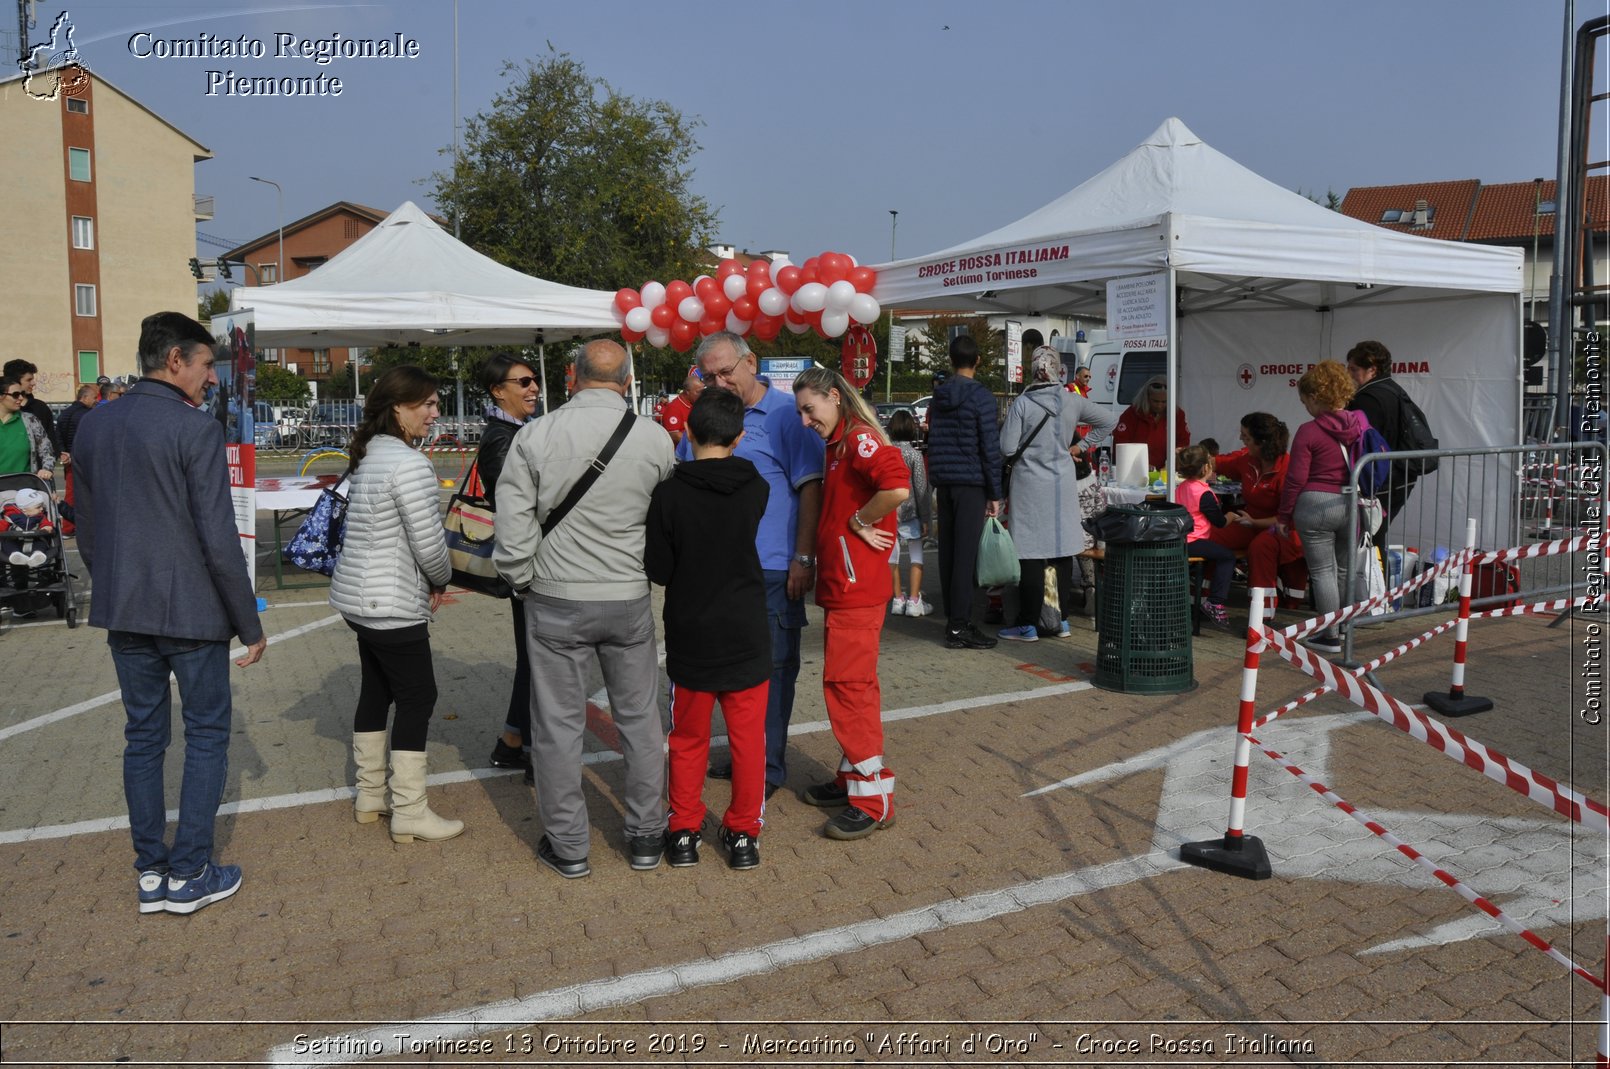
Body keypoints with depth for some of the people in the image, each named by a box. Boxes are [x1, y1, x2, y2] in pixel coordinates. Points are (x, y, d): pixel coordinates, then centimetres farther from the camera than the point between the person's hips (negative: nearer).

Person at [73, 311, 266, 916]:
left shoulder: (92, 430, 7)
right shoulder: (196, 430, -14)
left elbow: (87, 533, 13)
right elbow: (219, 539, -16)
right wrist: (250, 624, -9)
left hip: (123, 615, 6)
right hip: (192, 612, -6)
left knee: (143, 737, 14)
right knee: (207, 735, 7)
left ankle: (150, 875, 20)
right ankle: (189, 874, 10)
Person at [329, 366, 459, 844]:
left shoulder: (367, 456, 10)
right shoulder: (410, 464, -20)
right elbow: (429, 543, -19)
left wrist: (428, 583, 10)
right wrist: (441, 580, 2)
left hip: (358, 597, 10)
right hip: (392, 606, -10)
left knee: (376, 690, 18)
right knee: (417, 698, -1)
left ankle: (370, 797, 29)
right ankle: (410, 814, 5)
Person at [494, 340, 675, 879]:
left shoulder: (535, 436, -10)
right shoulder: (655, 438, -6)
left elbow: (512, 527, -9)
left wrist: (522, 581, 6)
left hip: (556, 601, -1)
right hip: (629, 599, 2)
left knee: (558, 724, 10)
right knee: (640, 718, 15)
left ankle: (567, 846, 21)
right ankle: (646, 835, 27)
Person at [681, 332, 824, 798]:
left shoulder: (785, 413, -7)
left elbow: (810, 487, -10)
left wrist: (804, 558, -14)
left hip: (772, 567, -6)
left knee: (773, 665, 3)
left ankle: (770, 766, 14)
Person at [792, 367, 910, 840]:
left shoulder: (860, 438, -15)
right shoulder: (839, 444, 16)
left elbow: (897, 487, -31)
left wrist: (860, 521, -18)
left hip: (856, 585, -10)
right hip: (843, 584, 10)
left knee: (848, 685, -8)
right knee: (850, 683, 17)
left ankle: (872, 798, -2)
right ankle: (853, 778, 28)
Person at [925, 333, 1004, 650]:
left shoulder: (938, 396, 11)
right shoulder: (981, 396, -9)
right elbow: (990, 448, -11)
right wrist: (995, 494, -7)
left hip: (944, 482, 7)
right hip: (971, 483, -7)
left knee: (948, 552, 10)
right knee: (966, 554, -6)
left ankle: (953, 619, 17)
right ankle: (959, 626, -7)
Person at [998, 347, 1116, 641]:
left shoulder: (1022, 403, -11)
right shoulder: (1072, 401, 1)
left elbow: (1007, 448, -11)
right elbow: (1107, 420, 13)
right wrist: (1081, 446, 15)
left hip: (1030, 484, -4)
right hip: (1063, 484, 4)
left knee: (1032, 555, -2)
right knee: (1063, 553, 11)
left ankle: (1028, 625, 2)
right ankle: (1062, 620, 17)